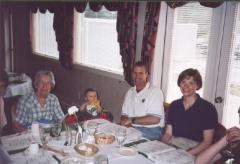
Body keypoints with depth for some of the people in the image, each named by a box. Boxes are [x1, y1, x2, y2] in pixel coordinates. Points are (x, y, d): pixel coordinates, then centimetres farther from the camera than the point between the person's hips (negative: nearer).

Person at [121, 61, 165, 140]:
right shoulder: (130, 92, 15)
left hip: (151, 130, -5)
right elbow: (124, 114, 14)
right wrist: (126, 123, -10)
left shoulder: (156, 92, -7)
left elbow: (155, 119, -16)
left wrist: (132, 120, -13)